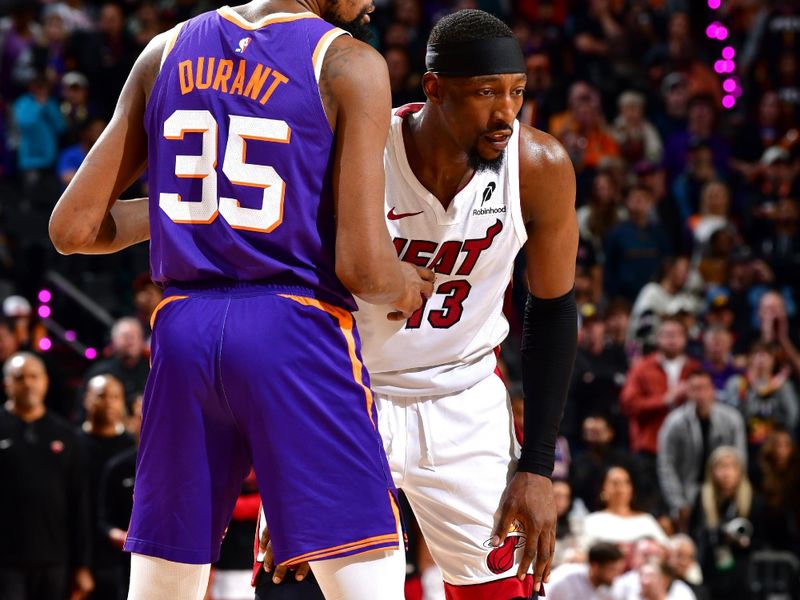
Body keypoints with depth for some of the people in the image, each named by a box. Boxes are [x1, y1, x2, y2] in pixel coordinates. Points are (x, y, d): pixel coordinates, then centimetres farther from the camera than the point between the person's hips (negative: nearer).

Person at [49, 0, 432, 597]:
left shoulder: (165, 52, 10)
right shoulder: (349, 64, -5)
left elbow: (74, 228, 10)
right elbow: (362, 267, -12)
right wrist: (407, 289, 11)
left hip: (183, 329, 5)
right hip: (298, 326, -5)